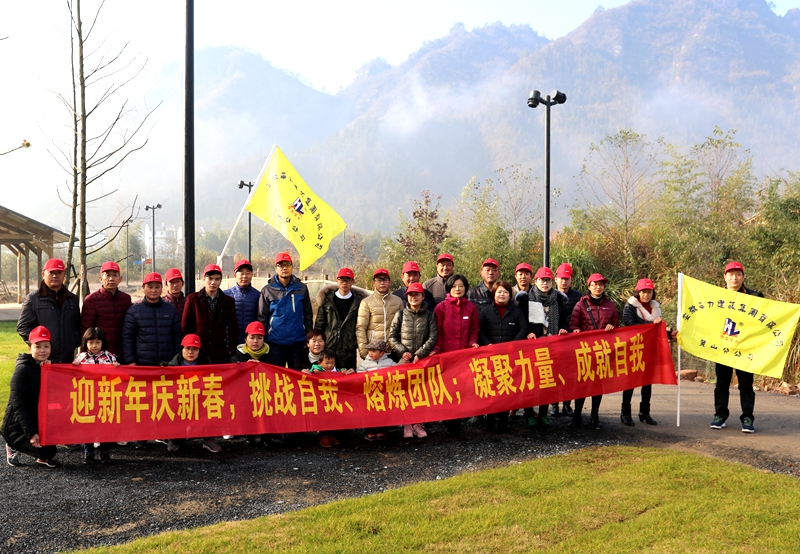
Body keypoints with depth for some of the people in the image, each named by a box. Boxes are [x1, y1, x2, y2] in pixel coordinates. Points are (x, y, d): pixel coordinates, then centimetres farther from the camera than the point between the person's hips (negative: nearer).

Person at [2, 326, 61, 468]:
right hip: (18, 427, -7)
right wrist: (31, 433, -25)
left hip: (42, 423, 7)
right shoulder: (23, 369, -16)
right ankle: (14, 446, 6)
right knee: (48, 451, -20)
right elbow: (19, 404, -20)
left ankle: (43, 457, 13)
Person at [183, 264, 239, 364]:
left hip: (221, 354, 1)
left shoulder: (229, 301, 7)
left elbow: (233, 328, 8)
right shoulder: (192, 299, 3)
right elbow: (185, 326, 5)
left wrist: (231, 350, 0)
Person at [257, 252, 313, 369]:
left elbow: (308, 315, 7)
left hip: (297, 342, 1)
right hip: (275, 342, -1)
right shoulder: (267, 290, 2)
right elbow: (262, 318, 2)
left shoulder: (302, 288, 4)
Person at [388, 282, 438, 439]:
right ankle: (406, 423, 0)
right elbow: (392, 337, 8)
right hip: (404, 359, 0)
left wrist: (419, 354, -8)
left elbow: (433, 338, 0)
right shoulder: (400, 315, 9)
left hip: (423, 359, 0)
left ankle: (417, 423, 4)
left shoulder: (429, 316, 7)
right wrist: (402, 351, -5)